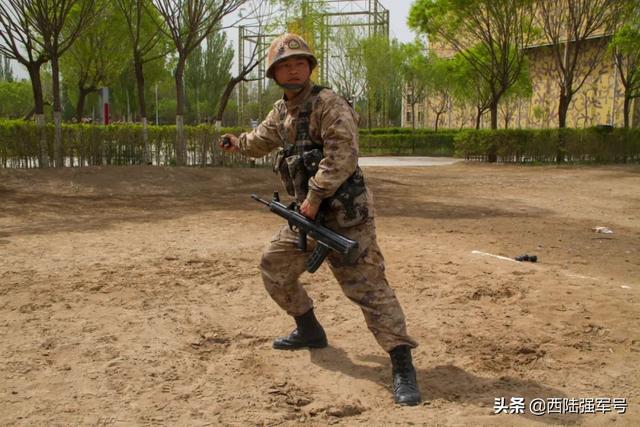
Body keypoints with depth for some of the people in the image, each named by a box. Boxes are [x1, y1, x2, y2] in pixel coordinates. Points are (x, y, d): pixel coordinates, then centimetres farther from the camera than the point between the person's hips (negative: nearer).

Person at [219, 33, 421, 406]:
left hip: (346, 213, -9)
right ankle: (310, 330, 35)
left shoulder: (328, 103, -13)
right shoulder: (281, 111, 13)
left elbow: (341, 156, -24)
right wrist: (238, 143, 35)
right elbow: (262, 140, 35)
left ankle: (403, 366, -11)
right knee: (274, 267, 18)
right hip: (308, 212, 9)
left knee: (367, 284, -13)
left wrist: (314, 196, -23)